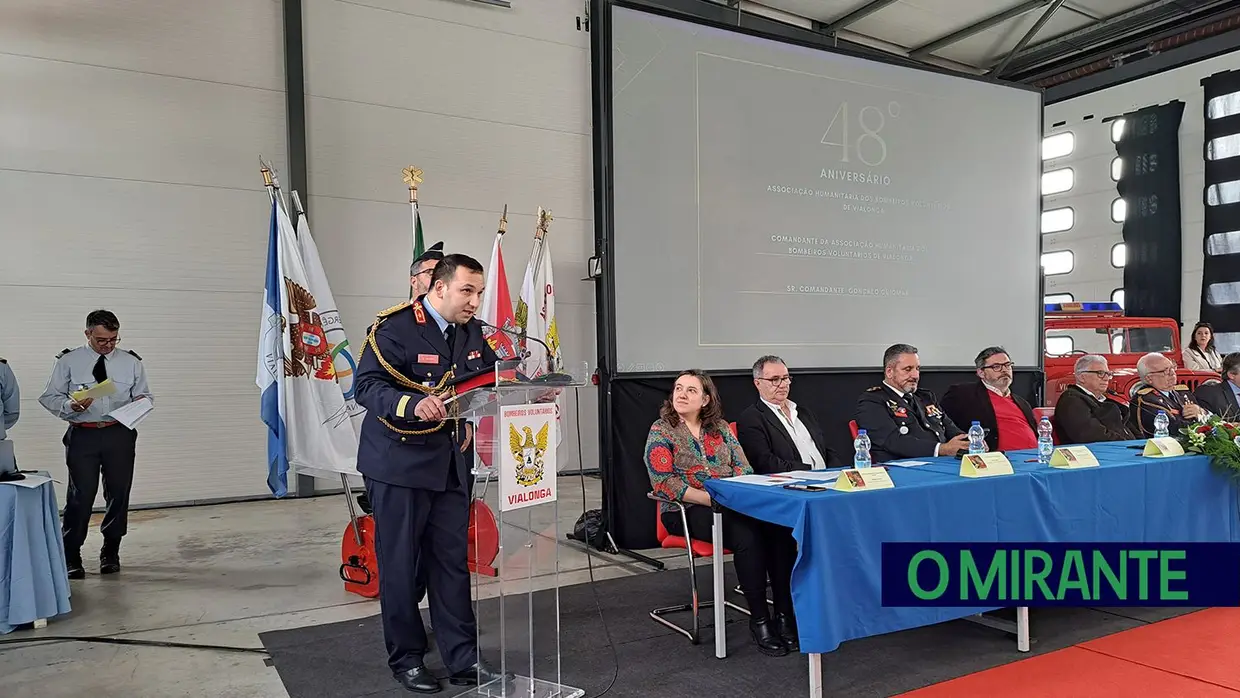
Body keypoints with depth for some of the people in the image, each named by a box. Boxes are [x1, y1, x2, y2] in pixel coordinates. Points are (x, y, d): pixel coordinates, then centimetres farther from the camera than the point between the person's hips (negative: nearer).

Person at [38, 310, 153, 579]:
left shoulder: (131, 363, 8)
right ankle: (71, 557, 11)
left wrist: (142, 402, -12)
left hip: (120, 435, 2)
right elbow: (49, 397, 4)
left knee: (119, 493, 8)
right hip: (83, 435, -2)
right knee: (81, 495, -4)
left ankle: (110, 553, 25)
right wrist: (71, 405, -17)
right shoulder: (68, 362, 3)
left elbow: (145, 396, 12)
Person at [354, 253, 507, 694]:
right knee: (400, 563, 6)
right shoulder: (394, 328, -15)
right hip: (399, 463, -6)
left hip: (449, 463, 6)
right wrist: (413, 405, -37)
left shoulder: (472, 332, 6)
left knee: (453, 561, 10)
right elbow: (367, 386, -21)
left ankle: (463, 660, 19)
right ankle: (406, 659, 23)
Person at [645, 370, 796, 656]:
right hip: (686, 512, -4)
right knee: (746, 532, -32)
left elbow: (743, 467, 11)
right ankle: (759, 619, -20)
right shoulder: (661, 431, 1)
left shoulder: (720, 427, 16)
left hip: (731, 503, 4)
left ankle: (785, 614, -21)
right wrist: (712, 499, -18)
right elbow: (664, 483, -9)